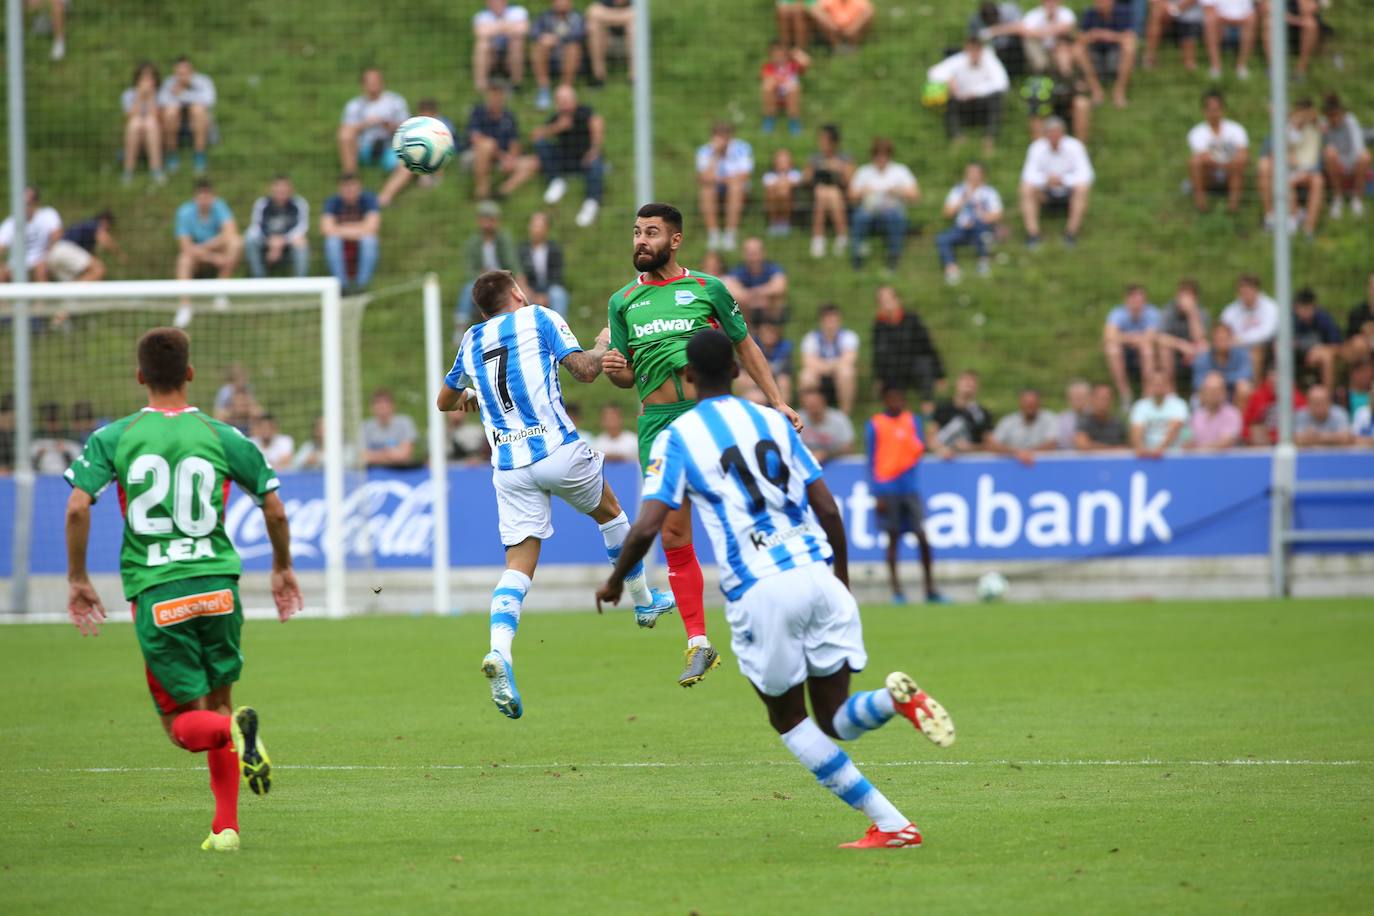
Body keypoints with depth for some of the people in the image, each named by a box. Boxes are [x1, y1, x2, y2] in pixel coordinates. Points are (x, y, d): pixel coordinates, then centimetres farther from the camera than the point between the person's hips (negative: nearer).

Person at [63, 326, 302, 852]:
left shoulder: (112, 438, 3)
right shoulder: (223, 437, 5)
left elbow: (77, 507, -7)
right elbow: (275, 510, 6)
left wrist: (77, 580, 5)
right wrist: (283, 569, 24)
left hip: (155, 593, -1)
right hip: (217, 583, 1)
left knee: (185, 724, 5)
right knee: (218, 701, 19)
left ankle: (234, 731, -28)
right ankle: (226, 825, 11)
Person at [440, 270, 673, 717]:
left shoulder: (472, 340, 15)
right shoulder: (537, 318, 3)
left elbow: (445, 401, 28)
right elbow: (585, 370, -6)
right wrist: (603, 345, 15)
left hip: (508, 467, 2)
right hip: (558, 448, -2)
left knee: (518, 563, -2)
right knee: (609, 512, 26)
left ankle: (499, 650, -27)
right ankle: (645, 601, 41)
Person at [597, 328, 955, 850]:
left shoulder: (677, 438, 3)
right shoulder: (773, 422, 15)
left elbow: (647, 526, -5)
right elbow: (828, 509, 12)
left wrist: (615, 582, 12)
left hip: (759, 592, -4)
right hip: (816, 574, 4)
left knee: (788, 721, 14)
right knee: (835, 720, 12)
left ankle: (891, 824, 2)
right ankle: (896, 697, -23)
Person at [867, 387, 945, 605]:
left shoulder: (912, 420, 11)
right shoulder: (875, 425, 2)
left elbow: (919, 448, 5)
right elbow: (872, 461, 1)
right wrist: (877, 494, -4)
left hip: (909, 487, 2)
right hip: (887, 488, -2)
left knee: (922, 536, -4)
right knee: (893, 538, 1)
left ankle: (930, 589, 3)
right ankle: (896, 590, 7)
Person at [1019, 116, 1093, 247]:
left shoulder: (1074, 146, -14)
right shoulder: (1037, 148, -9)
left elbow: (1084, 174, -21)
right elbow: (1029, 175, -16)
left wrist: (1063, 180, -36)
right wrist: (1046, 179, -37)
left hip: (1069, 193, -1)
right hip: (1047, 194, 1)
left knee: (1082, 188, -33)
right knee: (1026, 188, -27)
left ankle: (1072, 233, -26)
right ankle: (1032, 233, -28)